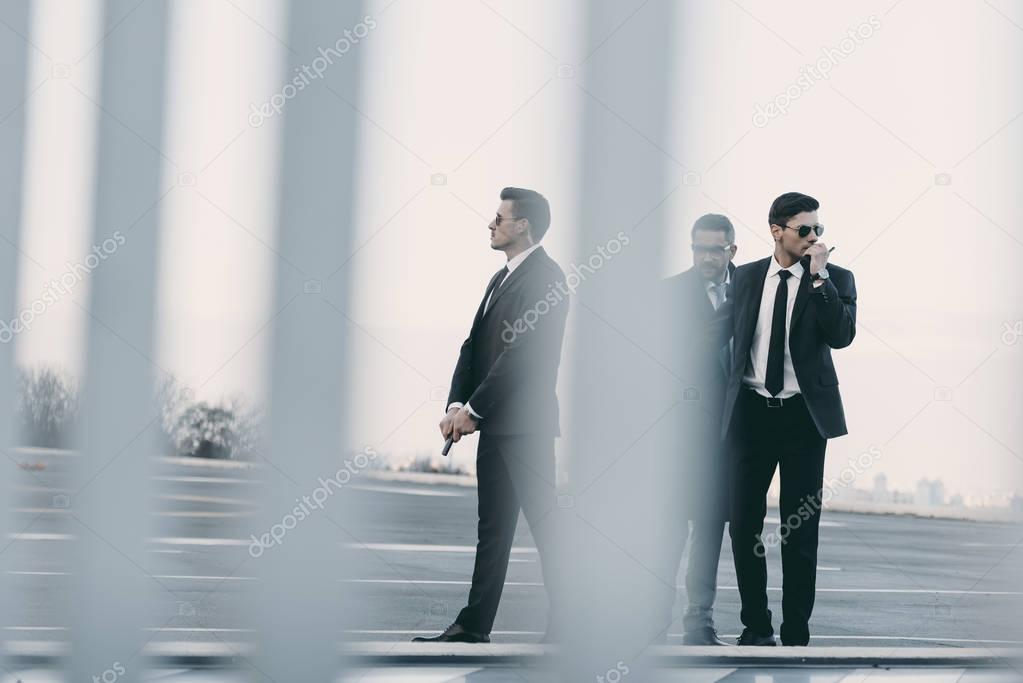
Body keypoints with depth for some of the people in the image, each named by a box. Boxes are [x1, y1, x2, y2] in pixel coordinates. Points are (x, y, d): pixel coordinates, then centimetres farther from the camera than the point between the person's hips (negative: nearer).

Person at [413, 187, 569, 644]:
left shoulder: (545, 278, -12)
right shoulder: (502, 278, 18)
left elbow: (523, 352, -19)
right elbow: (474, 345, 14)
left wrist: (473, 410, -16)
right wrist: (457, 405, 1)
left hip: (524, 424, -9)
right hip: (495, 424, 9)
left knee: (544, 523, -4)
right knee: (493, 528, 10)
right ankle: (474, 626, 13)